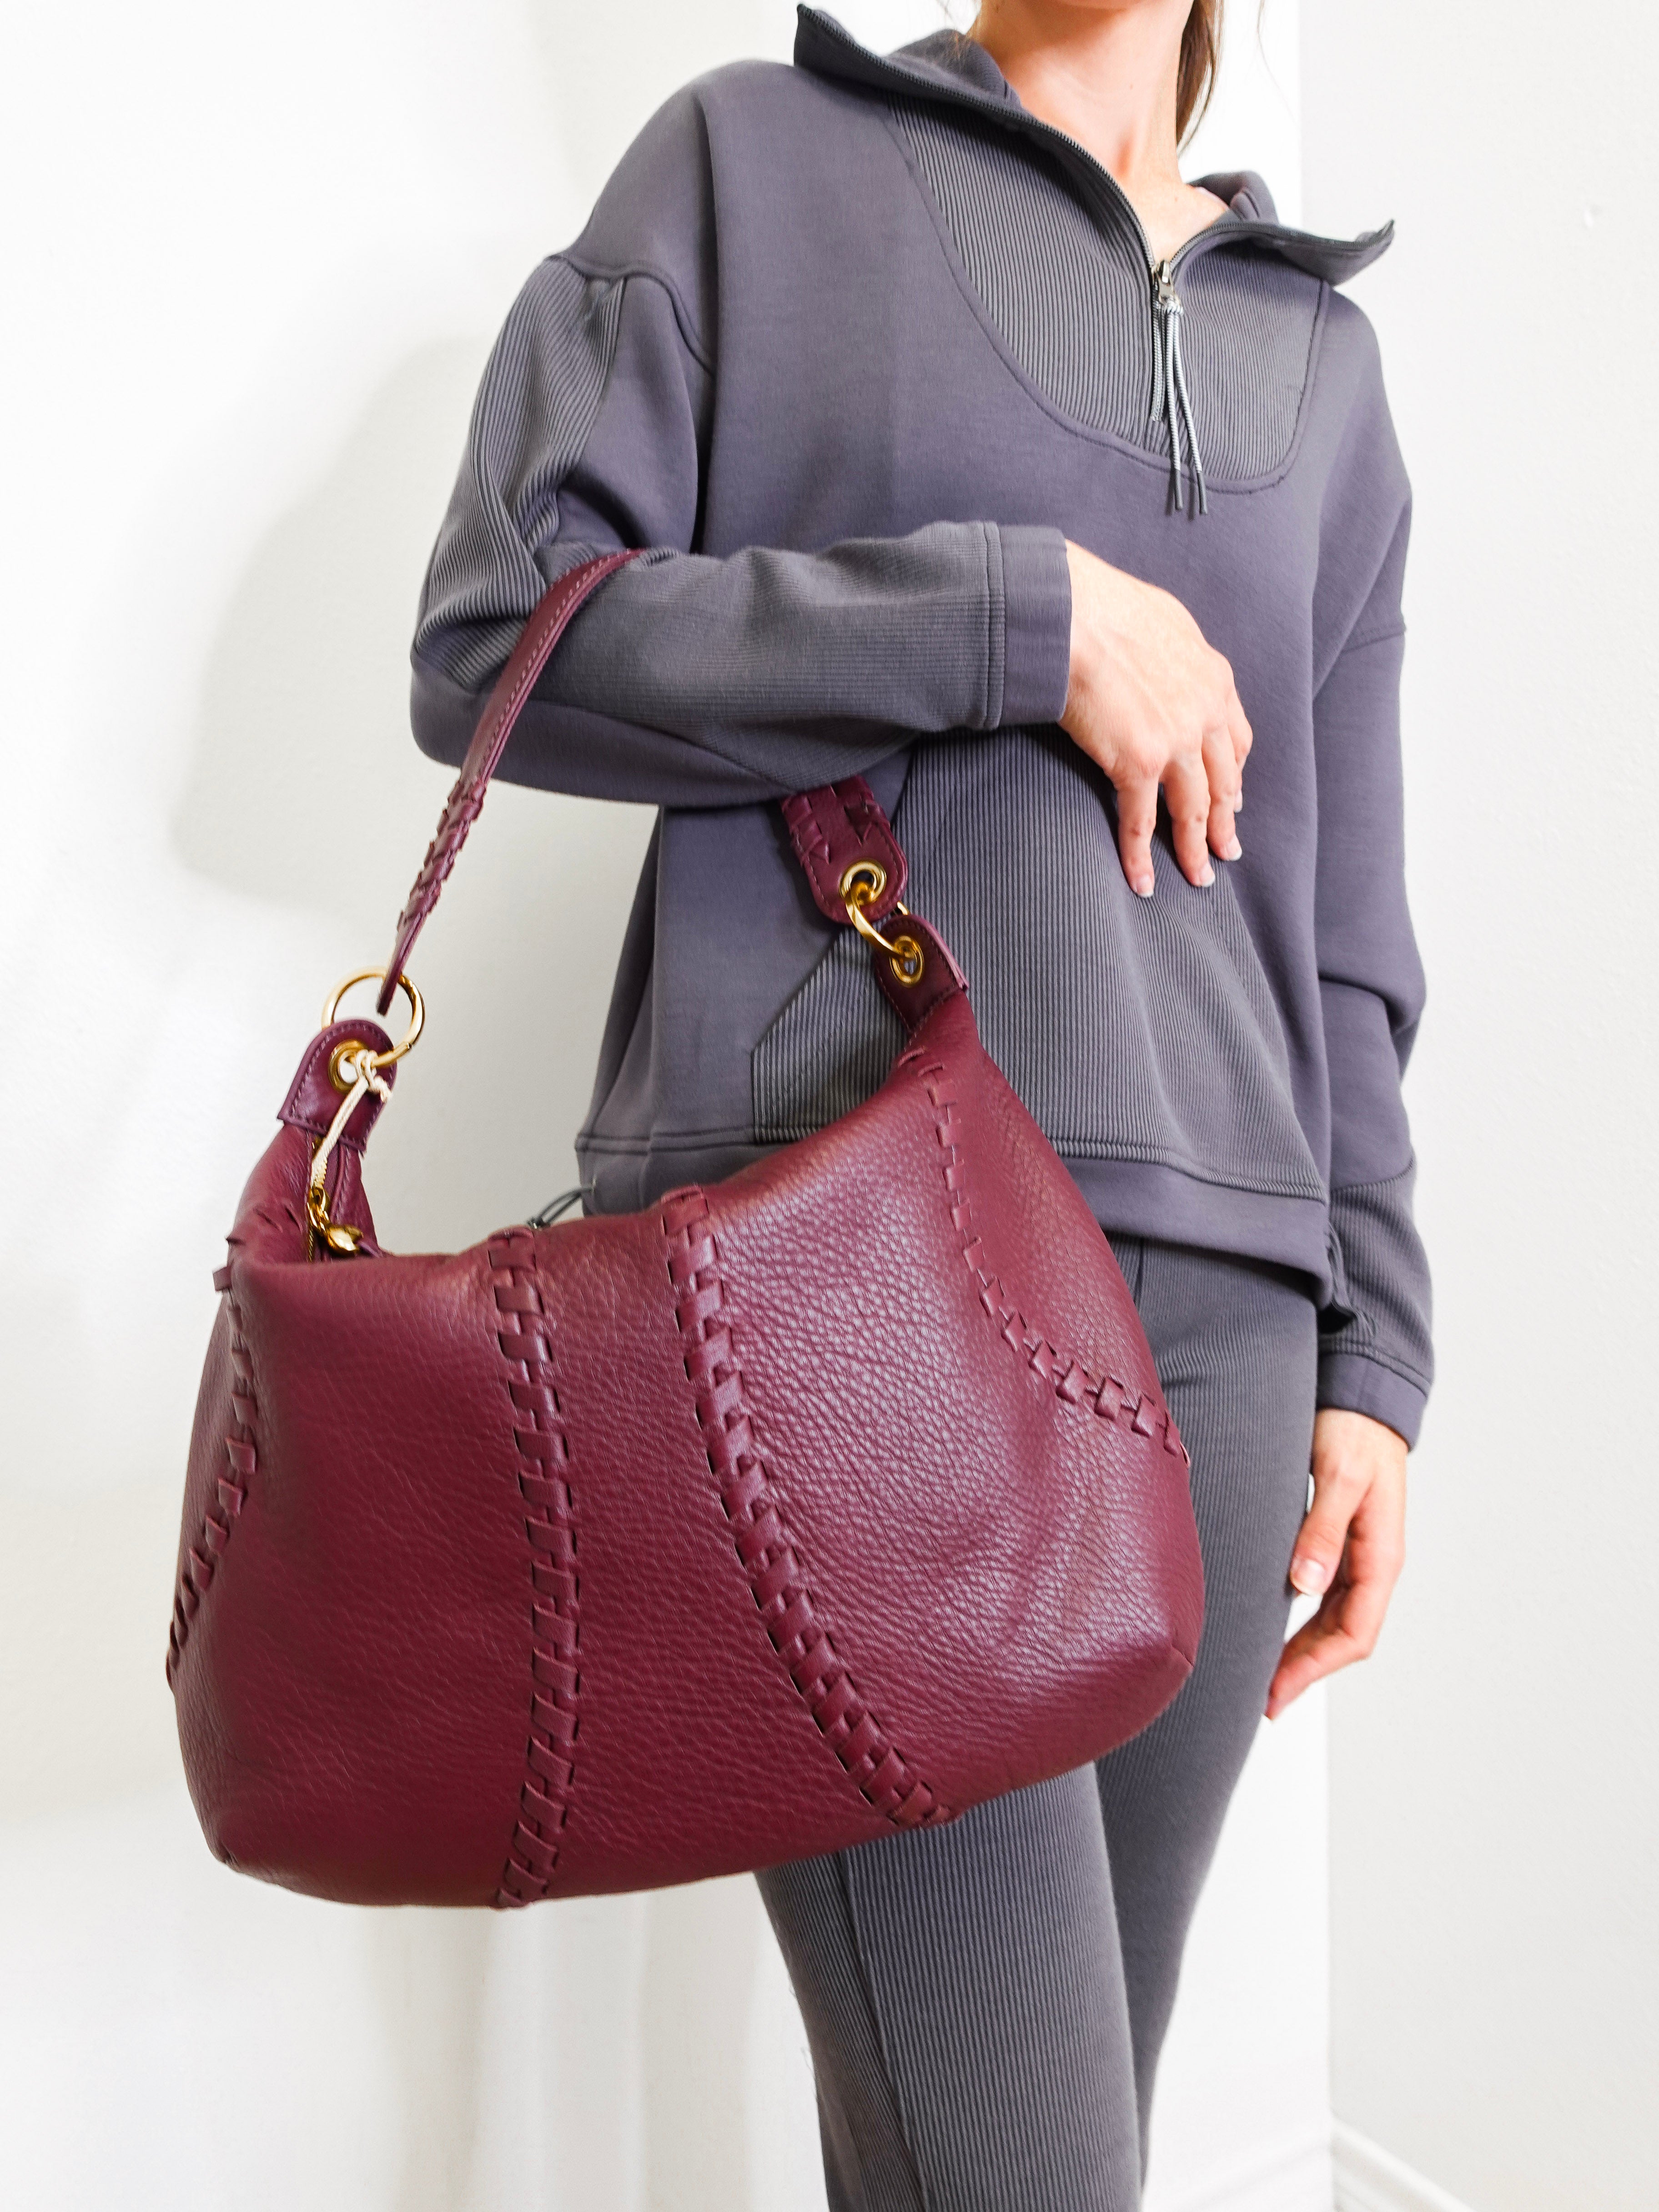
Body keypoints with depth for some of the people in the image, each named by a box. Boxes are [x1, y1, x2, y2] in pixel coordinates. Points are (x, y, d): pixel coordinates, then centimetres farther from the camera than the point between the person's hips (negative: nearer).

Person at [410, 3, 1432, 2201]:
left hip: (1212, 1283, 5)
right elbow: (498, 638, 0)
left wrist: (1371, 1353, 11)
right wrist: (1024, 616, -7)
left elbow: (1342, 909, 19)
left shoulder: (1320, 352, 22)